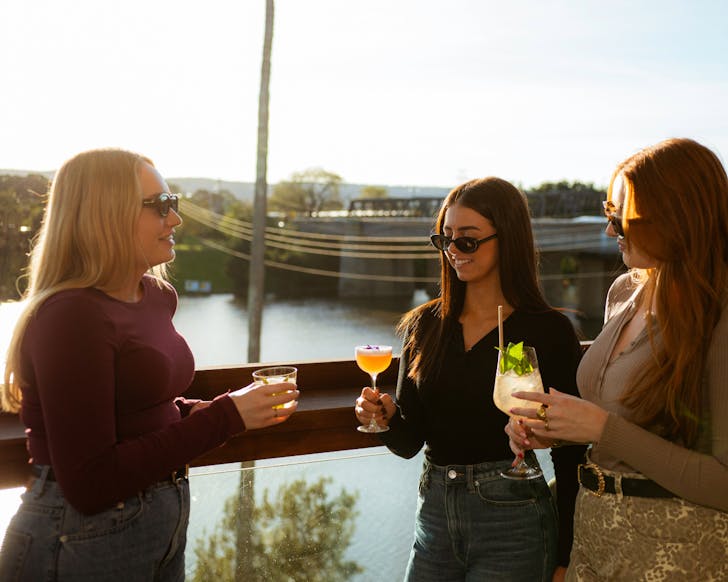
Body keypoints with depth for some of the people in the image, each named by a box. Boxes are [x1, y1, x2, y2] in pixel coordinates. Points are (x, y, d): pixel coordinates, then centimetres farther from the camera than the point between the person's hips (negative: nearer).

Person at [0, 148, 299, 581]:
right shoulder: (71, 315, -21)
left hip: (165, 525, 8)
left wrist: (238, 409, -5)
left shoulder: (157, 295, 3)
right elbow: (90, 485, -23)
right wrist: (223, 417, -23)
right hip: (82, 541, -7)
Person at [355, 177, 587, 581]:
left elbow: (569, 455, -7)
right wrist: (386, 417, -16)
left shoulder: (549, 331, -9)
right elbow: (409, 441, 5)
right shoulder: (424, 325, 3)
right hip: (434, 514, 4)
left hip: (512, 522, -4)